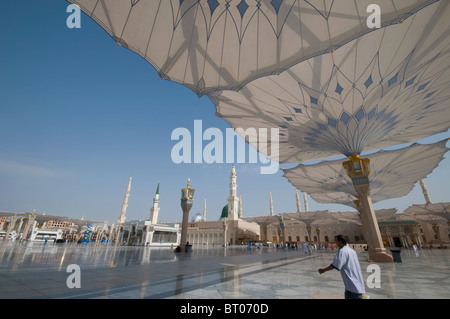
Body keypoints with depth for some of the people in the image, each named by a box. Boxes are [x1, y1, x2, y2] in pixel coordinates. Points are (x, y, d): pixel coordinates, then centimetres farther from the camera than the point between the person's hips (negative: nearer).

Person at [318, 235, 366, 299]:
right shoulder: (351, 250, 11)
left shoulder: (342, 251, -17)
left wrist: (323, 270, -8)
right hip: (356, 281, 9)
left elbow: (335, 265, -18)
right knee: (348, 296, 19)